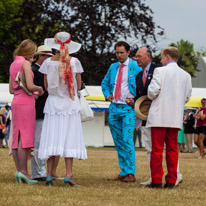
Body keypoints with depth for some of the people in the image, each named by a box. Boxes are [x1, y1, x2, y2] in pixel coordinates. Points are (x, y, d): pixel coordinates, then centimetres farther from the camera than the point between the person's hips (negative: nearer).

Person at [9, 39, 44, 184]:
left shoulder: (13, 65, 17)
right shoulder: (25, 64, -8)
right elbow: (30, 86, -18)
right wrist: (39, 89, 3)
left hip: (16, 102, 8)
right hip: (26, 103, -8)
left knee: (17, 138, 4)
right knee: (26, 138, -10)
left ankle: (19, 170, 2)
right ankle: (23, 171, -15)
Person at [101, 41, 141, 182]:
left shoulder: (136, 67, -3)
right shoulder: (113, 67, 15)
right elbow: (105, 83, 27)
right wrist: (107, 95, 10)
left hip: (128, 108, -6)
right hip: (114, 107, 6)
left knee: (127, 140, -14)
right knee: (118, 141, 6)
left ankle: (131, 173, -12)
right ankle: (123, 173, 11)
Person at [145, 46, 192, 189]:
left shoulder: (160, 71, -6)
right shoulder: (186, 75, 9)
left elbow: (153, 91, -12)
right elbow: (187, 97, 14)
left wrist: (152, 97, 10)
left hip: (159, 117, -5)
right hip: (176, 118, 5)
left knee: (157, 149, -1)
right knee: (172, 149, 8)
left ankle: (156, 181, -2)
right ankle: (171, 181, 6)